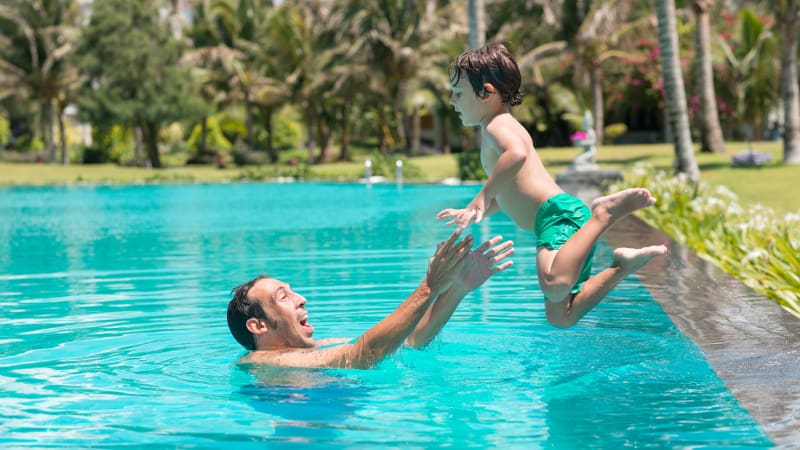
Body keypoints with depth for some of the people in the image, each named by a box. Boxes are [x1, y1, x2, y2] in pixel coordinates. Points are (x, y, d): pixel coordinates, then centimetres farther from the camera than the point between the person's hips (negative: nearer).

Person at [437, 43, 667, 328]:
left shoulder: (497, 125, -4)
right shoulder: (504, 127, 28)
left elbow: (517, 153, -30)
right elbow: (515, 192, 39)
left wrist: (482, 197, -26)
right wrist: (473, 214, 36)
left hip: (559, 213, -10)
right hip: (559, 219, 10)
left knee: (554, 286, -38)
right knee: (560, 318, 8)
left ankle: (604, 214, -21)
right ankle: (623, 266, 7)